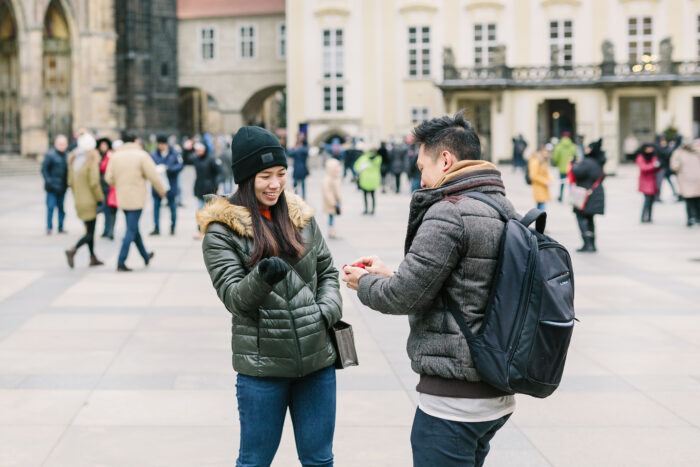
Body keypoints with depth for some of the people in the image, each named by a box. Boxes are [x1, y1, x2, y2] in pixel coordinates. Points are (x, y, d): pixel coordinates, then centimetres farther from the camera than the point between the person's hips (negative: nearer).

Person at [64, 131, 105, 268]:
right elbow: (94, 182, -21)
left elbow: (70, 182, 7)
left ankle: (93, 258, 26)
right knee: (90, 233, -1)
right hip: (89, 201, -7)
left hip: (78, 200, 7)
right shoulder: (92, 160, -17)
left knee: (90, 229, 20)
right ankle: (73, 250, -21)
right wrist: (100, 198, -9)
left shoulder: (73, 160, 5)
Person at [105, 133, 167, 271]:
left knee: (133, 228, 19)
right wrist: (162, 191, 4)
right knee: (131, 230, -3)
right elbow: (153, 176, -11)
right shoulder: (141, 155, -11)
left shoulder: (115, 156, 2)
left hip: (122, 198, 6)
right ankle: (121, 263, -8)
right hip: (136, 199, -6)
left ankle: (146, 256, 35)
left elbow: (109, 178, 2)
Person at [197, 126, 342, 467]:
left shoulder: (300, 216, 7)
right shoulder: (221, 230, -7)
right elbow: (233, 296, -14)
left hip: (317, 359, 4)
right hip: (262, 365, -4)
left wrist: (328, 310, -2)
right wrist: (262, 277, -34)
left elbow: (327, 270, 17)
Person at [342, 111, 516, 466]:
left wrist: (364, 283, 5)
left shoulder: (448, 213, -17)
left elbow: (407, 296, -15)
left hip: (453, 400, -9)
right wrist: (388, 275, 17)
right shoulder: (504, 209, 12)